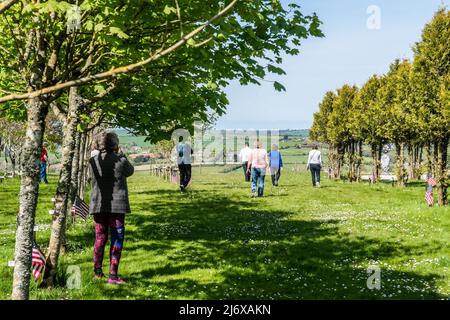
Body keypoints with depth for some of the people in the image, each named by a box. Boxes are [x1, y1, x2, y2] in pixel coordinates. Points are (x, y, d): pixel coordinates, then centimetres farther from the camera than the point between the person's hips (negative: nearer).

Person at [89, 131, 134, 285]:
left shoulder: (93, 161, -2)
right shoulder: (121, 161, -12)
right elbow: (130, 171, 8)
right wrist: (121, 155, 16)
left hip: (98, 205, 4)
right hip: (117, 205, -4)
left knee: (100, 237, 17)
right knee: (117, 239, 3)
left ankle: (97, 271, 27)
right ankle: (113, 275, 1)